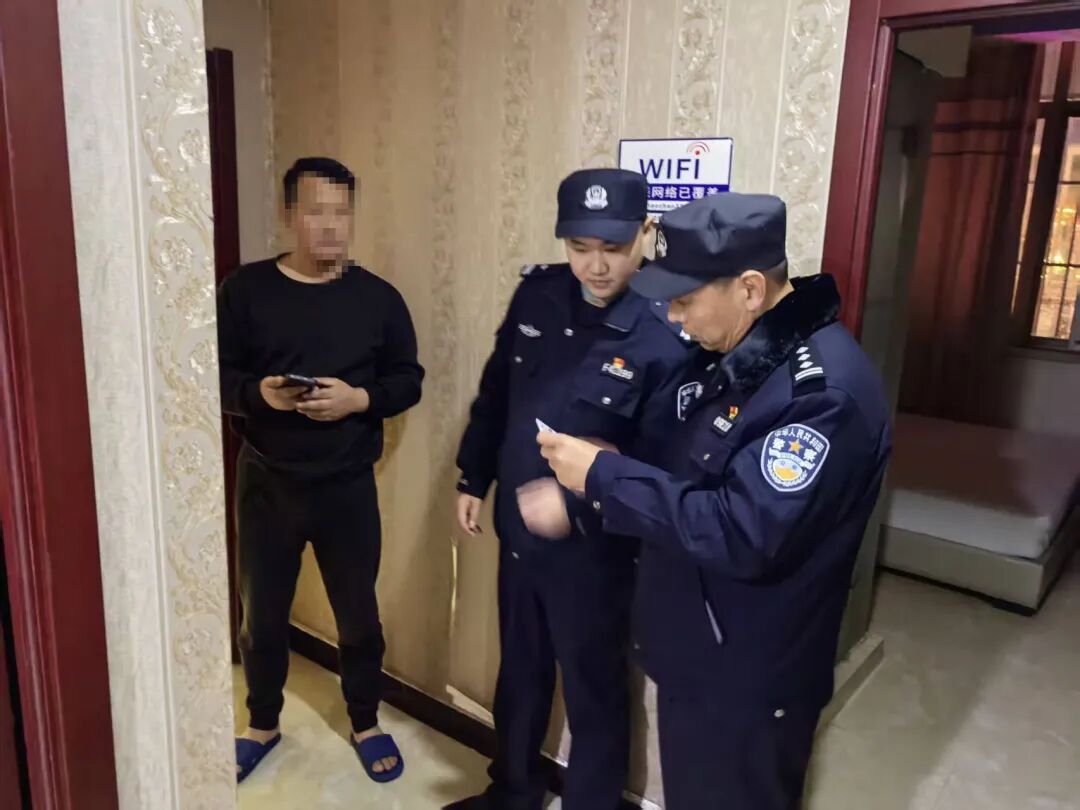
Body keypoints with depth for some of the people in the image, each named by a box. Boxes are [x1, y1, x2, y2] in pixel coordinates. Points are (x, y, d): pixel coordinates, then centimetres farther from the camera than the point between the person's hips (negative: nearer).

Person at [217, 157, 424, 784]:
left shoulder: (378, 297, -2)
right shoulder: (245, 290, -3)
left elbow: (408, 380, 1)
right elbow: (215, 377, -3)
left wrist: (359, 398, -17)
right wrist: (258, 392, -23)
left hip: (349, 486, 0)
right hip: (266, 484, 1)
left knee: (359, 614, 13)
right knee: (263, 614, 16)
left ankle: (366, 723, 37)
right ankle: (263, 725, 40)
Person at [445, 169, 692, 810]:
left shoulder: (669, 337, -22)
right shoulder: (537, 294, -5)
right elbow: (495, 392, 8)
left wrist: (576, 503, -28)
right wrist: (473, 479, 11)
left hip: (594, 550, -5)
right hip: (518, 531, 6)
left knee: (595, 693, 16)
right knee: (520, 673, 26)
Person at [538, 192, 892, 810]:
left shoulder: (825, 390, -28)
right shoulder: (729, 352, 2)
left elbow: (745, 535, -33)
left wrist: (603, 475, -27)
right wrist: (589, 484, -3)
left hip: (749, 683, -8)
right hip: (692, 655, 8)